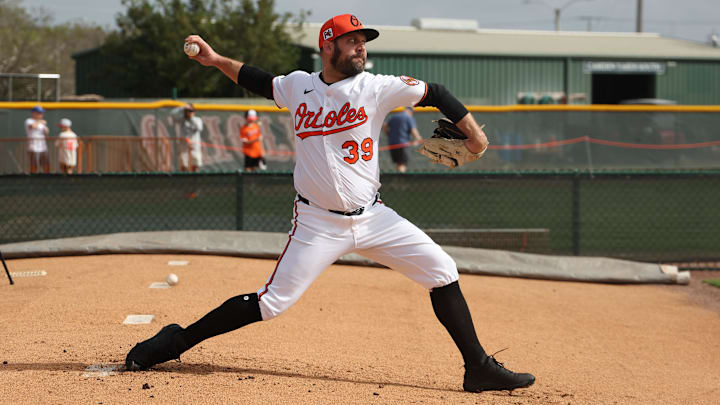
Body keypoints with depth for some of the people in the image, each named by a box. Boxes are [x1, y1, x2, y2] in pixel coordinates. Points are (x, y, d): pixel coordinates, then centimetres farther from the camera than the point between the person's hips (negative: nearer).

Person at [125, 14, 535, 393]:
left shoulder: (376, 88, -3)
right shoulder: (299, 85, 2)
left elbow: (435, 93, 2)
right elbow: (262, 82, 22)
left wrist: (473, 133, -3)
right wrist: (217, 60, 13)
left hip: (373, 218, 2)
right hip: (317, 224, -1)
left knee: (442, 271, -7)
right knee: (272, 302, -8)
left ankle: (479, 368, 3)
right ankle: (176, 341, 6)